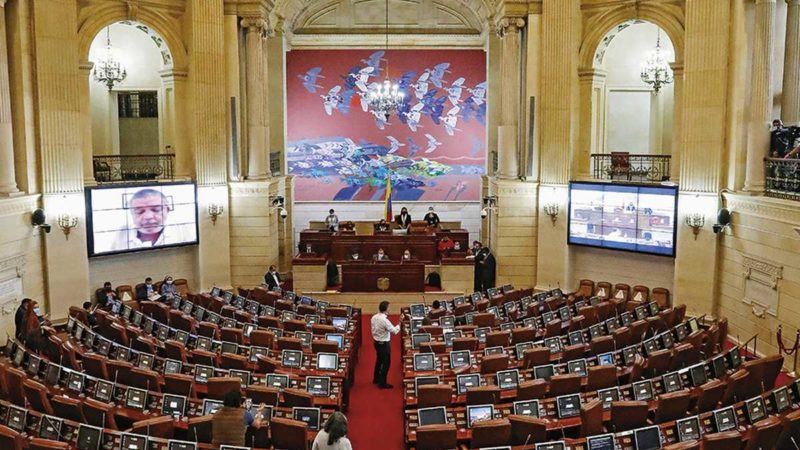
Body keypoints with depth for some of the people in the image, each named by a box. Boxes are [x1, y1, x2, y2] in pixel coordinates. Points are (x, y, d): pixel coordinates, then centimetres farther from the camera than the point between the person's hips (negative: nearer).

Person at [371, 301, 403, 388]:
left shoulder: (374, 317, -3)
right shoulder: (385, 320, -27)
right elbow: (394, 331, -21)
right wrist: (400, 322, -16)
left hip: (376, 342, 8)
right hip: (384, 343, -8)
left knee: (379, 360, 24)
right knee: (386, 362, 5)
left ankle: (376, 379, 38)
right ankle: (382, 383, 13)